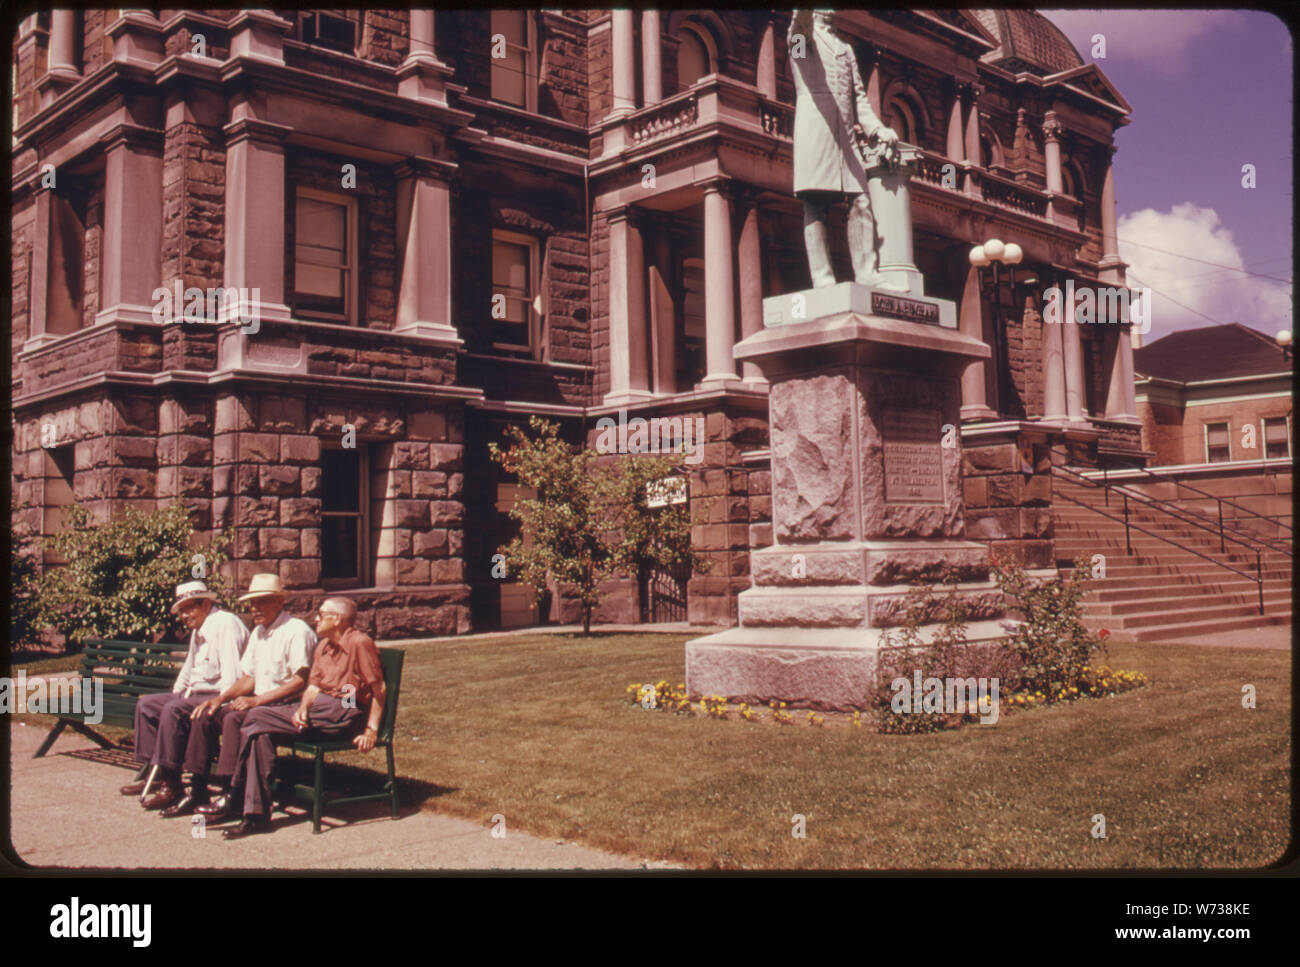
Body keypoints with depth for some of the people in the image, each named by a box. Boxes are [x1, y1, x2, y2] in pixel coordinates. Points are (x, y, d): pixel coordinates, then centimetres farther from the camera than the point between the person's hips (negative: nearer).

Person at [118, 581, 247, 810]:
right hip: (195, 694, 11)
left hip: (217, 696, -11)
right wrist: (176, 694, 18)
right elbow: (189, 668, 31)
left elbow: (232, 676, -23)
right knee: (146, 704, 7)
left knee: (174, 710, -30)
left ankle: (170, 785, -25)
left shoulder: (225, 623, -14)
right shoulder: (198, 630, 18)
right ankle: (153, 772, 6)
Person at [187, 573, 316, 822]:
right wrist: (220, 698, 2)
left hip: (286, 707, -9)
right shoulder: (258, 632, 17)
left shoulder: (297, 631, -12)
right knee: (206, 715, -6)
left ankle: (229, 796, -26)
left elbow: (300, 681, -19)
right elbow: (248, 678, 19)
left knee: (234, 718, -29)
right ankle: (198, 792, -2)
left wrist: (257, 700, -21)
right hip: (259, 703, 9)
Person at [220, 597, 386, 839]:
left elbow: (379, 689, -10)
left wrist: (372, 730, -15)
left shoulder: (359, 642, -7)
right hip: (319, 706, 8)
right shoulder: (323, 646, 20)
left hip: (345, 712, -8)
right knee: (262, 733, -16)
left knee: (258, 717, -18)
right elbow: (313, 686, 13)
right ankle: (257, 815, -18)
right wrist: (302, 709, -9)